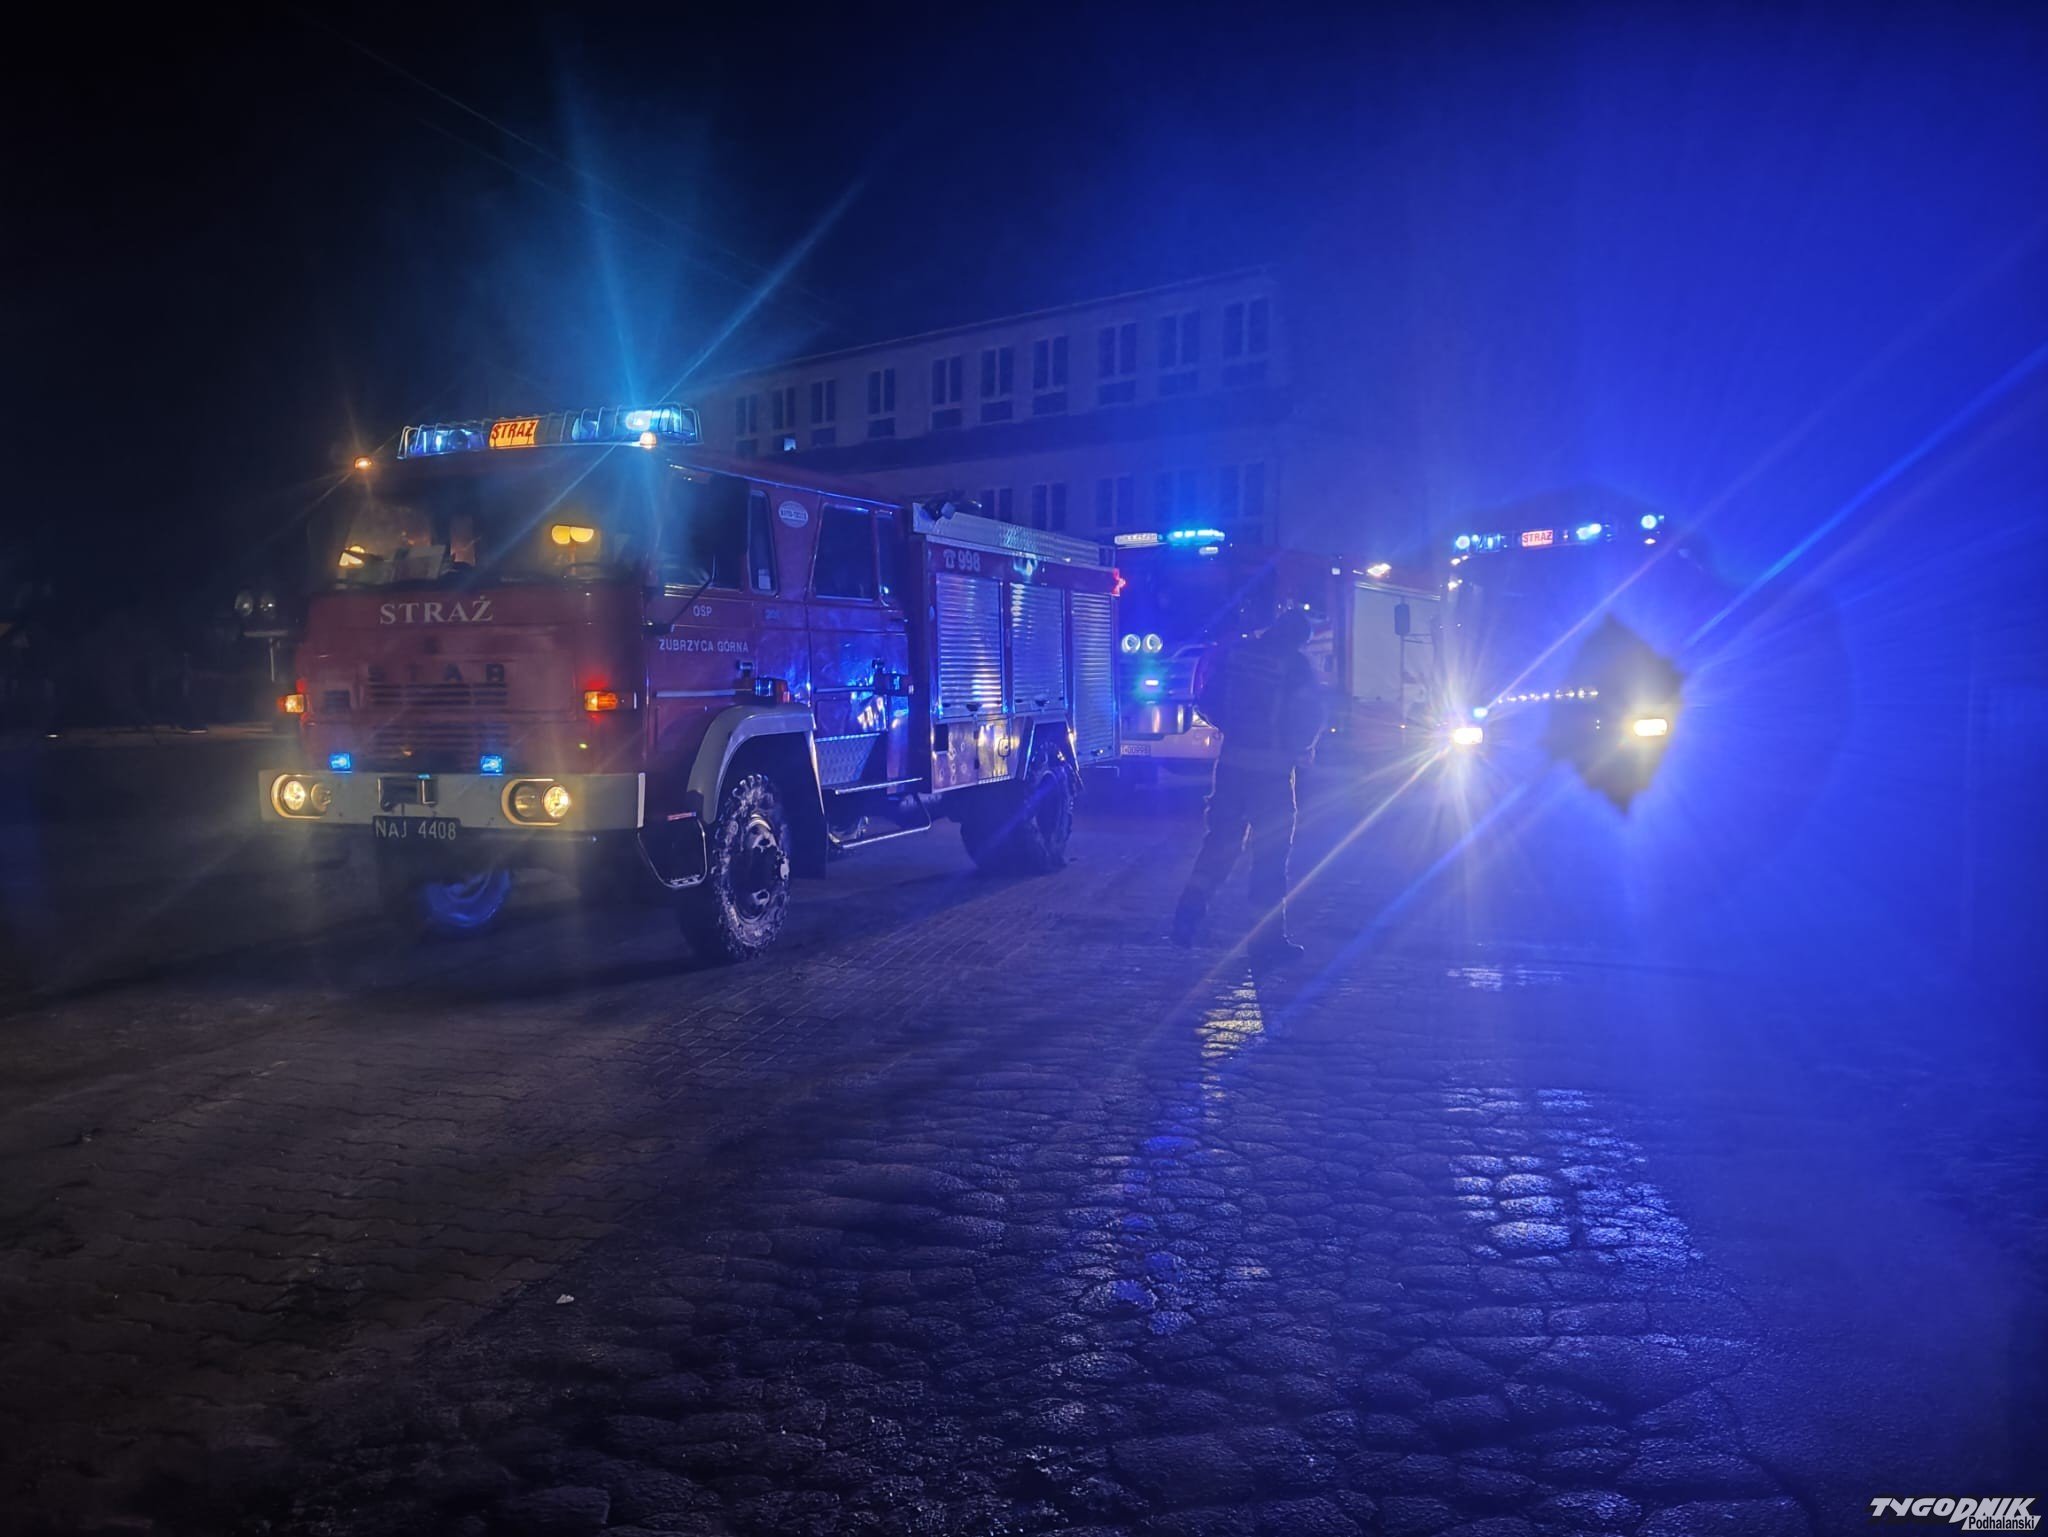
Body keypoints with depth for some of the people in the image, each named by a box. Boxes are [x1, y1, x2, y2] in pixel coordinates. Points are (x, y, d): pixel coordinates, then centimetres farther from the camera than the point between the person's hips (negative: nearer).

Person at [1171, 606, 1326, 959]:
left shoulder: (1235, 654, 5)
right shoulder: (1296, 666, -7)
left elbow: (1206, 701, 8)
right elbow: (1310, 717, -11)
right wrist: (1300, 747, 9)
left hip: (1232, 761, 4)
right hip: (1272, 767, -4)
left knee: (1221, 838, 14)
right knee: (1271, 849, 4)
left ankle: (1191, 907, -2)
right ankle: (1269, 936, 9)